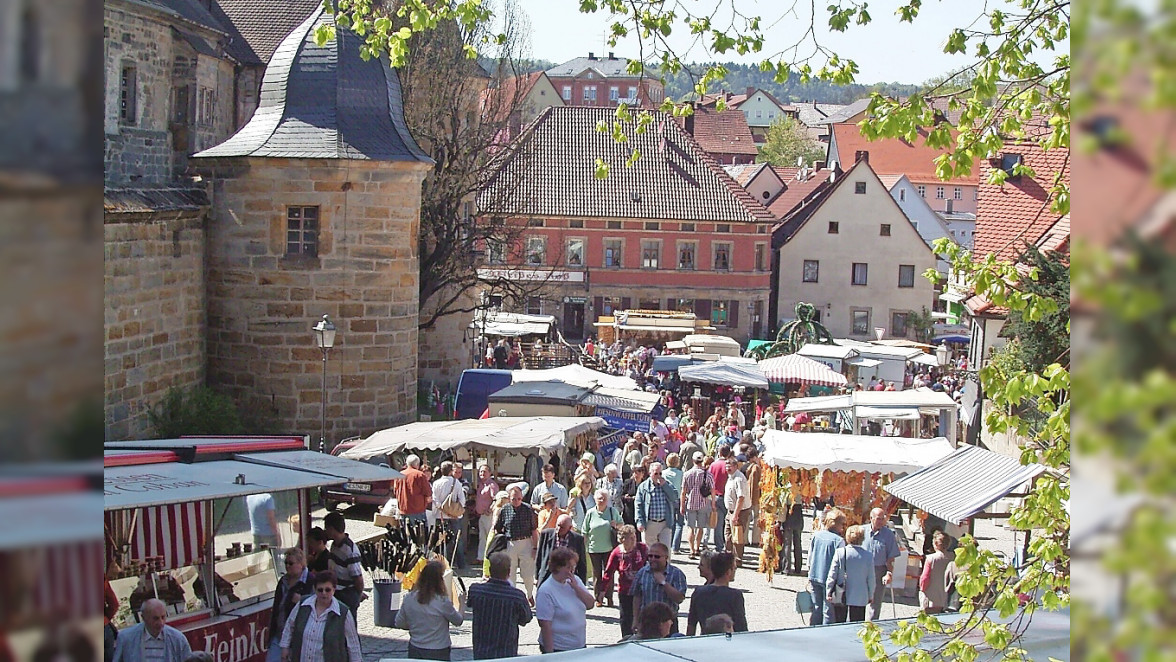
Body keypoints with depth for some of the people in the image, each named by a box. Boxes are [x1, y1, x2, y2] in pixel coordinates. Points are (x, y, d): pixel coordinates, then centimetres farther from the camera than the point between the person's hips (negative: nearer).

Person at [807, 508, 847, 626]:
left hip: (814, 577, 6)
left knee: (816, 609, 16)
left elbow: (810, 558, 9)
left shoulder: (816, 536, 2)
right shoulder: (839, 540, -15)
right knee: (828, 611, 3)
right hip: (829, 579, -6)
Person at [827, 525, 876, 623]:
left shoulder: (840, 553, -8)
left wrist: (828, 592, 5)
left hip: (840, 598, 0)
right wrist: (870, 596, 14)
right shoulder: (868, 556, -7)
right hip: (859, 599, 0)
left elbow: (832, 575, -5)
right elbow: (871, 579, 0)